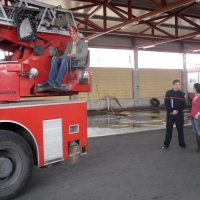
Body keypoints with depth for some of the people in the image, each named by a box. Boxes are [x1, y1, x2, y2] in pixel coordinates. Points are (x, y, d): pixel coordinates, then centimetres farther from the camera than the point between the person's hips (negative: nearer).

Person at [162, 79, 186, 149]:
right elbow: (166, 104, -5)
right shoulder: (168, 93, -1)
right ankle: (166, 144, 13)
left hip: (179, 114, 0)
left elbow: (183, 105, -2)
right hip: (170, 114, 0)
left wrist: (177, 111, -14)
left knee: (180, 129, 7)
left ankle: (182, 144, 18)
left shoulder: (182, 94, 1)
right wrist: (171, 111, -15)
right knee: (168, 129, 5)